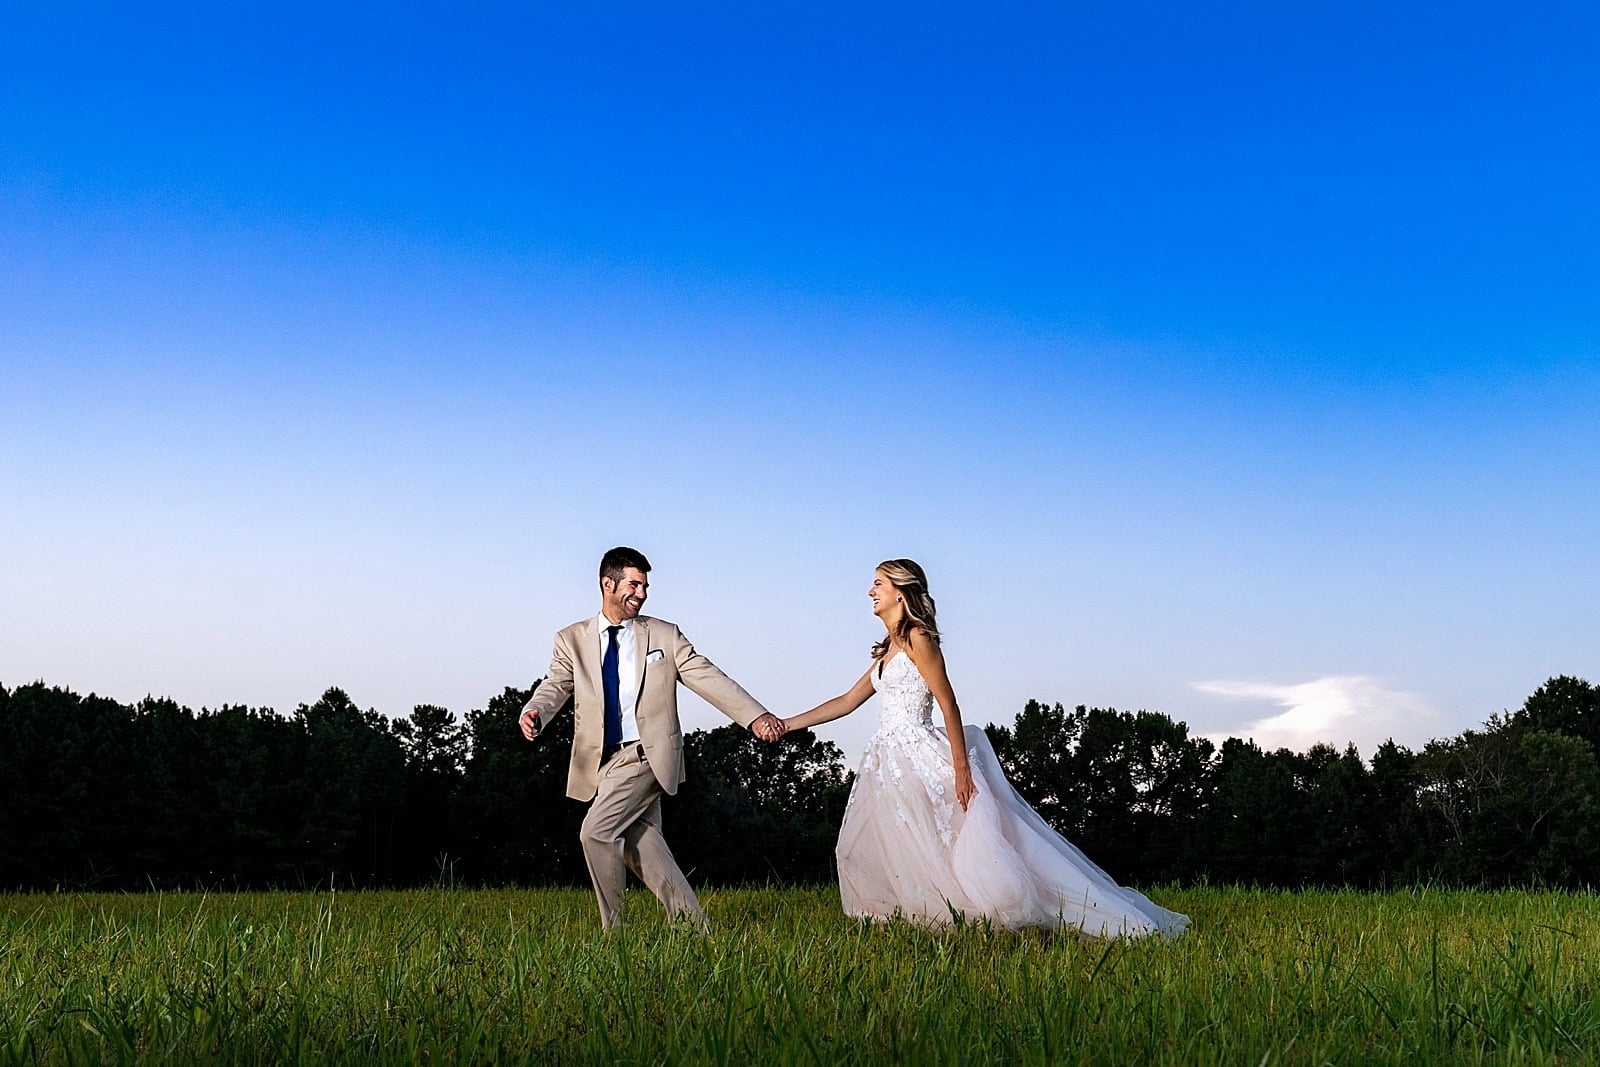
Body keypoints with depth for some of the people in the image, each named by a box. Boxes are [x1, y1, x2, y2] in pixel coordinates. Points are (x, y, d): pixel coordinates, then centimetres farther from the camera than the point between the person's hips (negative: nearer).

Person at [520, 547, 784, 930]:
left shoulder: (665, 635, 8)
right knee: (641, 848, 0)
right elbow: (556, 686, -1)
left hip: (646, 755, -3)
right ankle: (694, 925, 10)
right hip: (603, 761, 3)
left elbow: (708, 678, 4)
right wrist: (534, 712, -25)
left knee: (596, 831, -16)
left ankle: (612, 931, -2)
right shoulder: (572, 640, 10)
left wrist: (755, 715, -7)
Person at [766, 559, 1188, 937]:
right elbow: (848, 701, 22)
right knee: (863, 856, 8)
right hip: (889, 764, 10)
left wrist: (961, 769, -21)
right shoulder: (888, 650, 17)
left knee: (967, 851, -11)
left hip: (921, 760, -10)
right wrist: (786, 725, 20)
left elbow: (948, 703, -15)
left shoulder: (917, 639, -9)